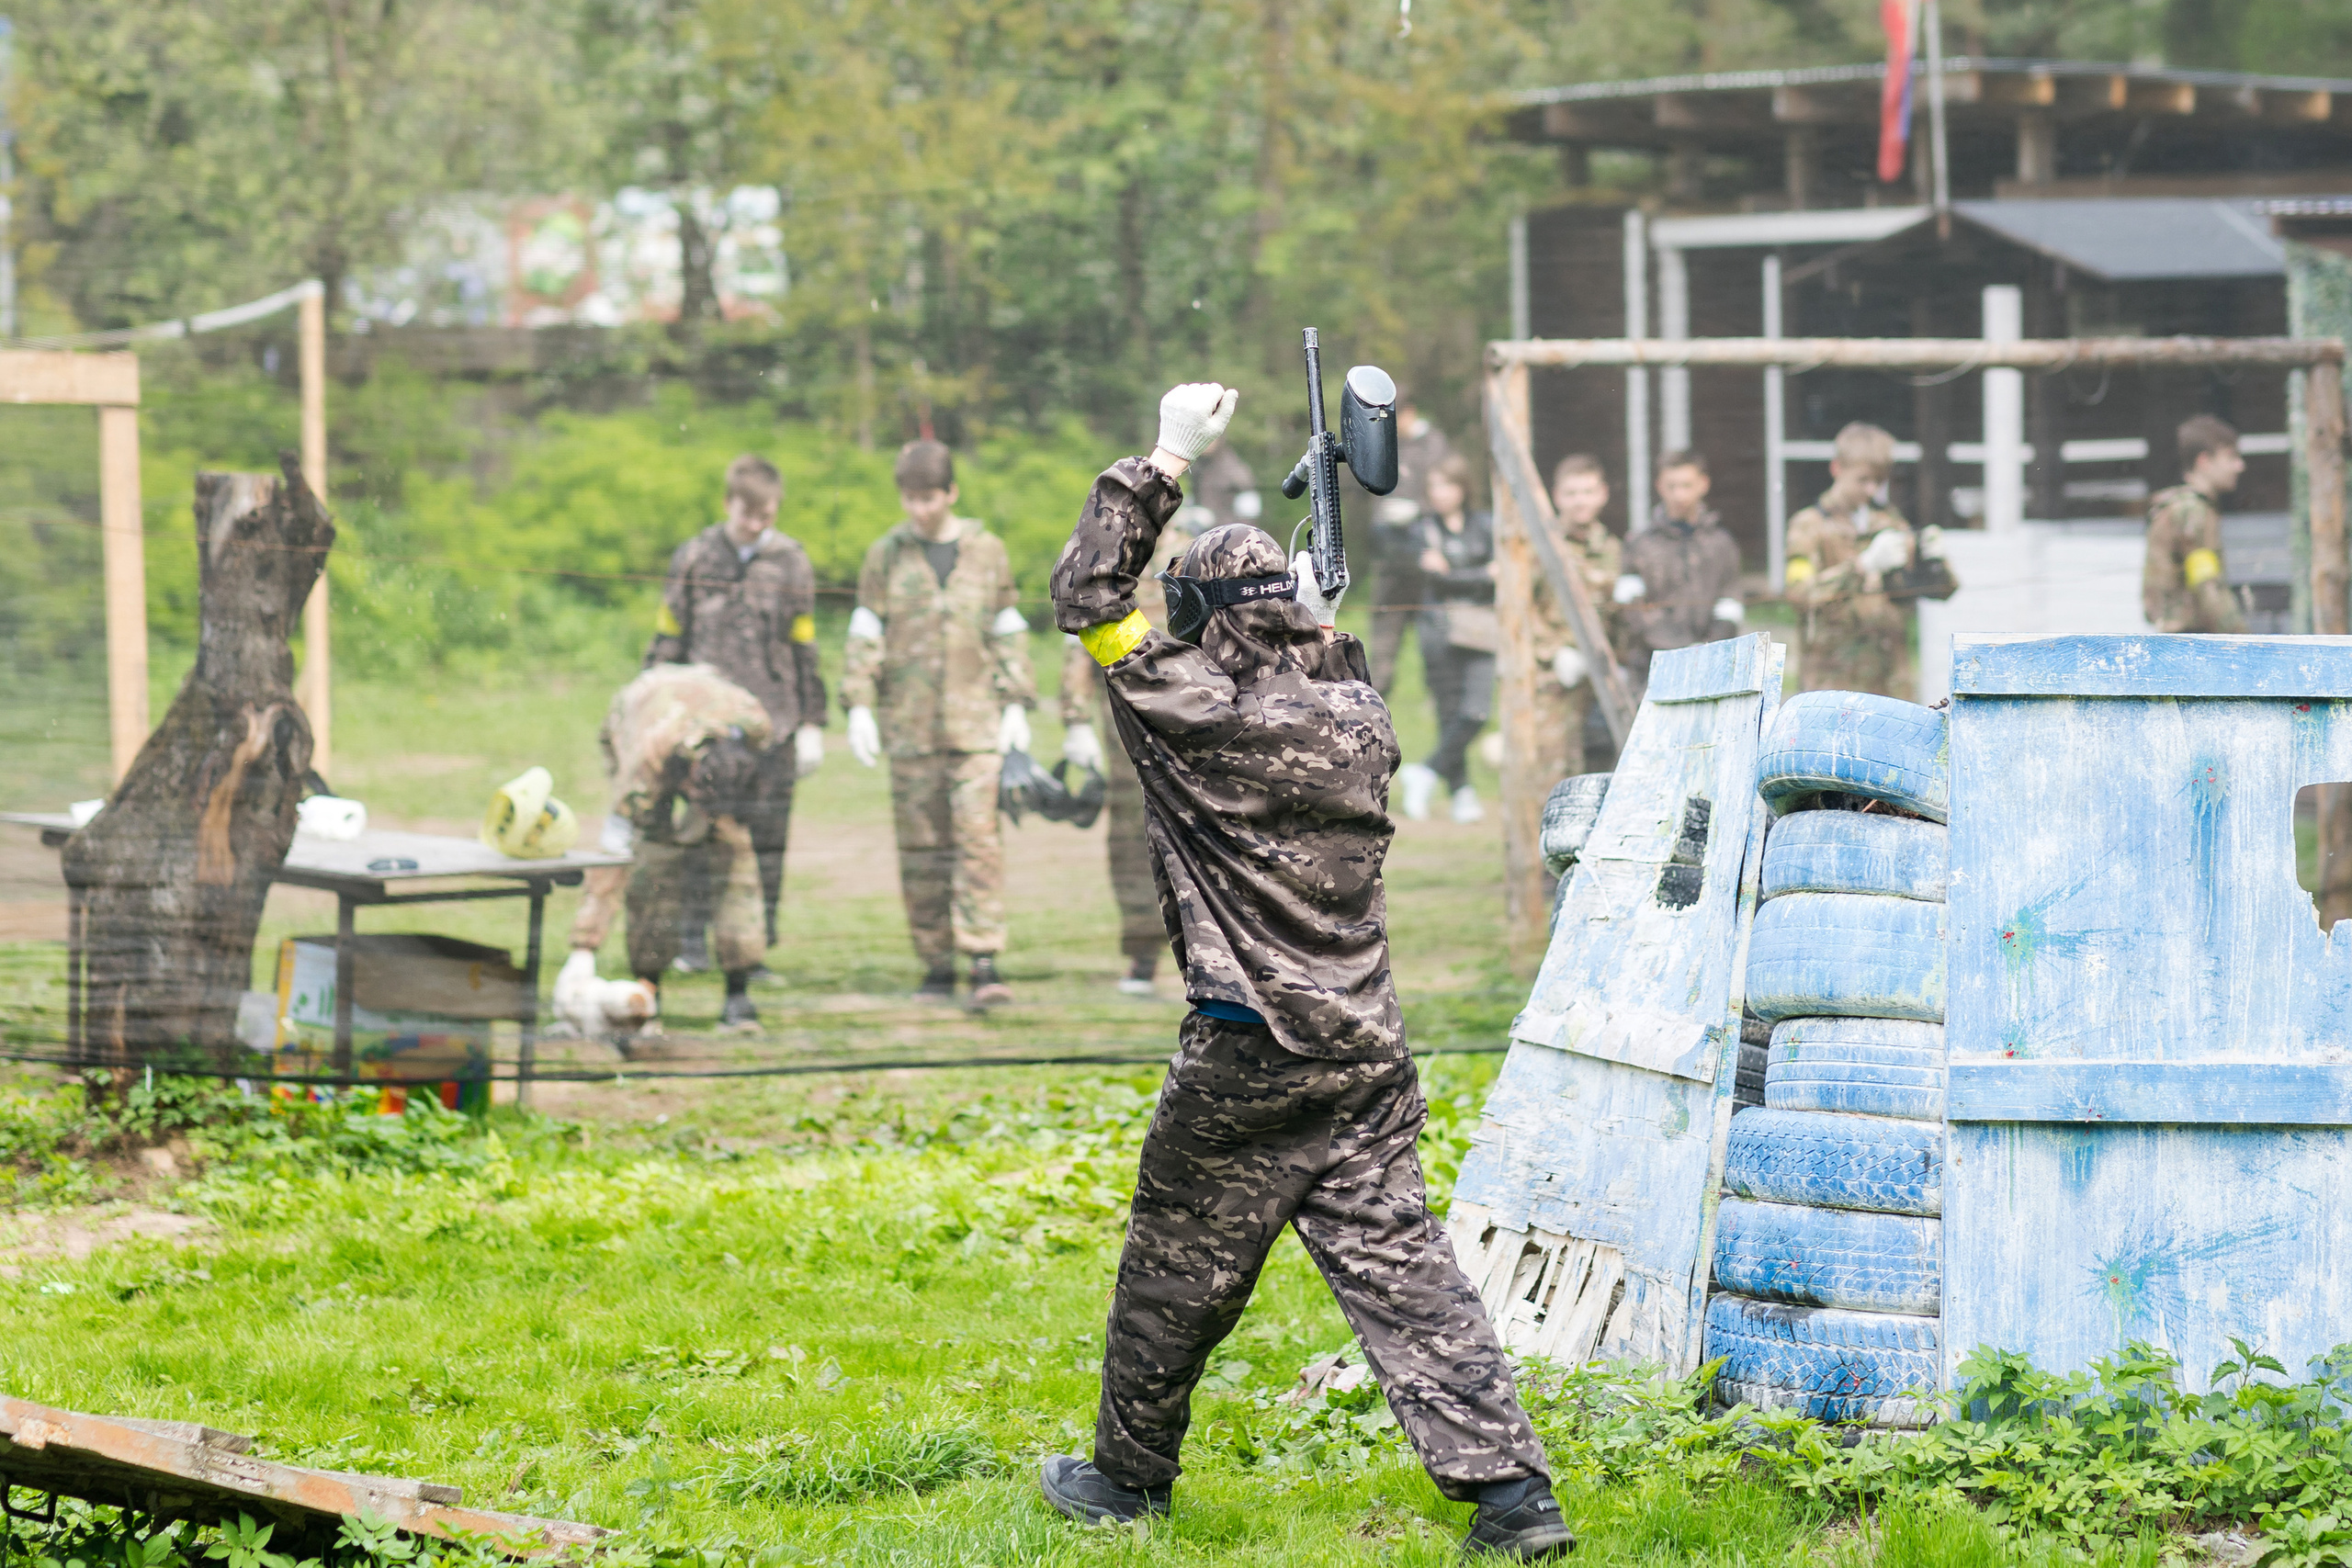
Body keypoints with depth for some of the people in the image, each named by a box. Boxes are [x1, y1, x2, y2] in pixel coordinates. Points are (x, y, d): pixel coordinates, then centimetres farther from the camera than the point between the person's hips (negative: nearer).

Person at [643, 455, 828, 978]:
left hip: (772, 719, 1)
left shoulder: (792, 563, 6)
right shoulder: (694, 558, 5)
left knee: (766, 836, 0)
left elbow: (805, 649, 10)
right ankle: (692, 936, 4)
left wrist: (812, 724, 8)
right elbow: (668, 640, 10)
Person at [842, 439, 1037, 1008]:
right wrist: (858, 707, -2)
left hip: (975, 721, -1)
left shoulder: (987, 551, 7)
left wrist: (1016, 704, 6)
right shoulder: (886, 556, 6)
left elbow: (1008, 633, 11)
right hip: (909, 722, 1)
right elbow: (865, 634, 6)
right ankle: (936, 966, 9)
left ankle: (984, 961, -16)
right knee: (921, 847, 3)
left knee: (978, 835, -11)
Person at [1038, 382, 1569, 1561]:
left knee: (1174, 1273, 12)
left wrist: (1166, 459, 0)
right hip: (1366, 1053, 5)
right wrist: (1320, 623, 27)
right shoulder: (1359, 720, 2)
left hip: (1245, 1056, -5)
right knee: (1398, 1265, 3)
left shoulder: (1201, 717, -12)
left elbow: (1088, 595, -3)